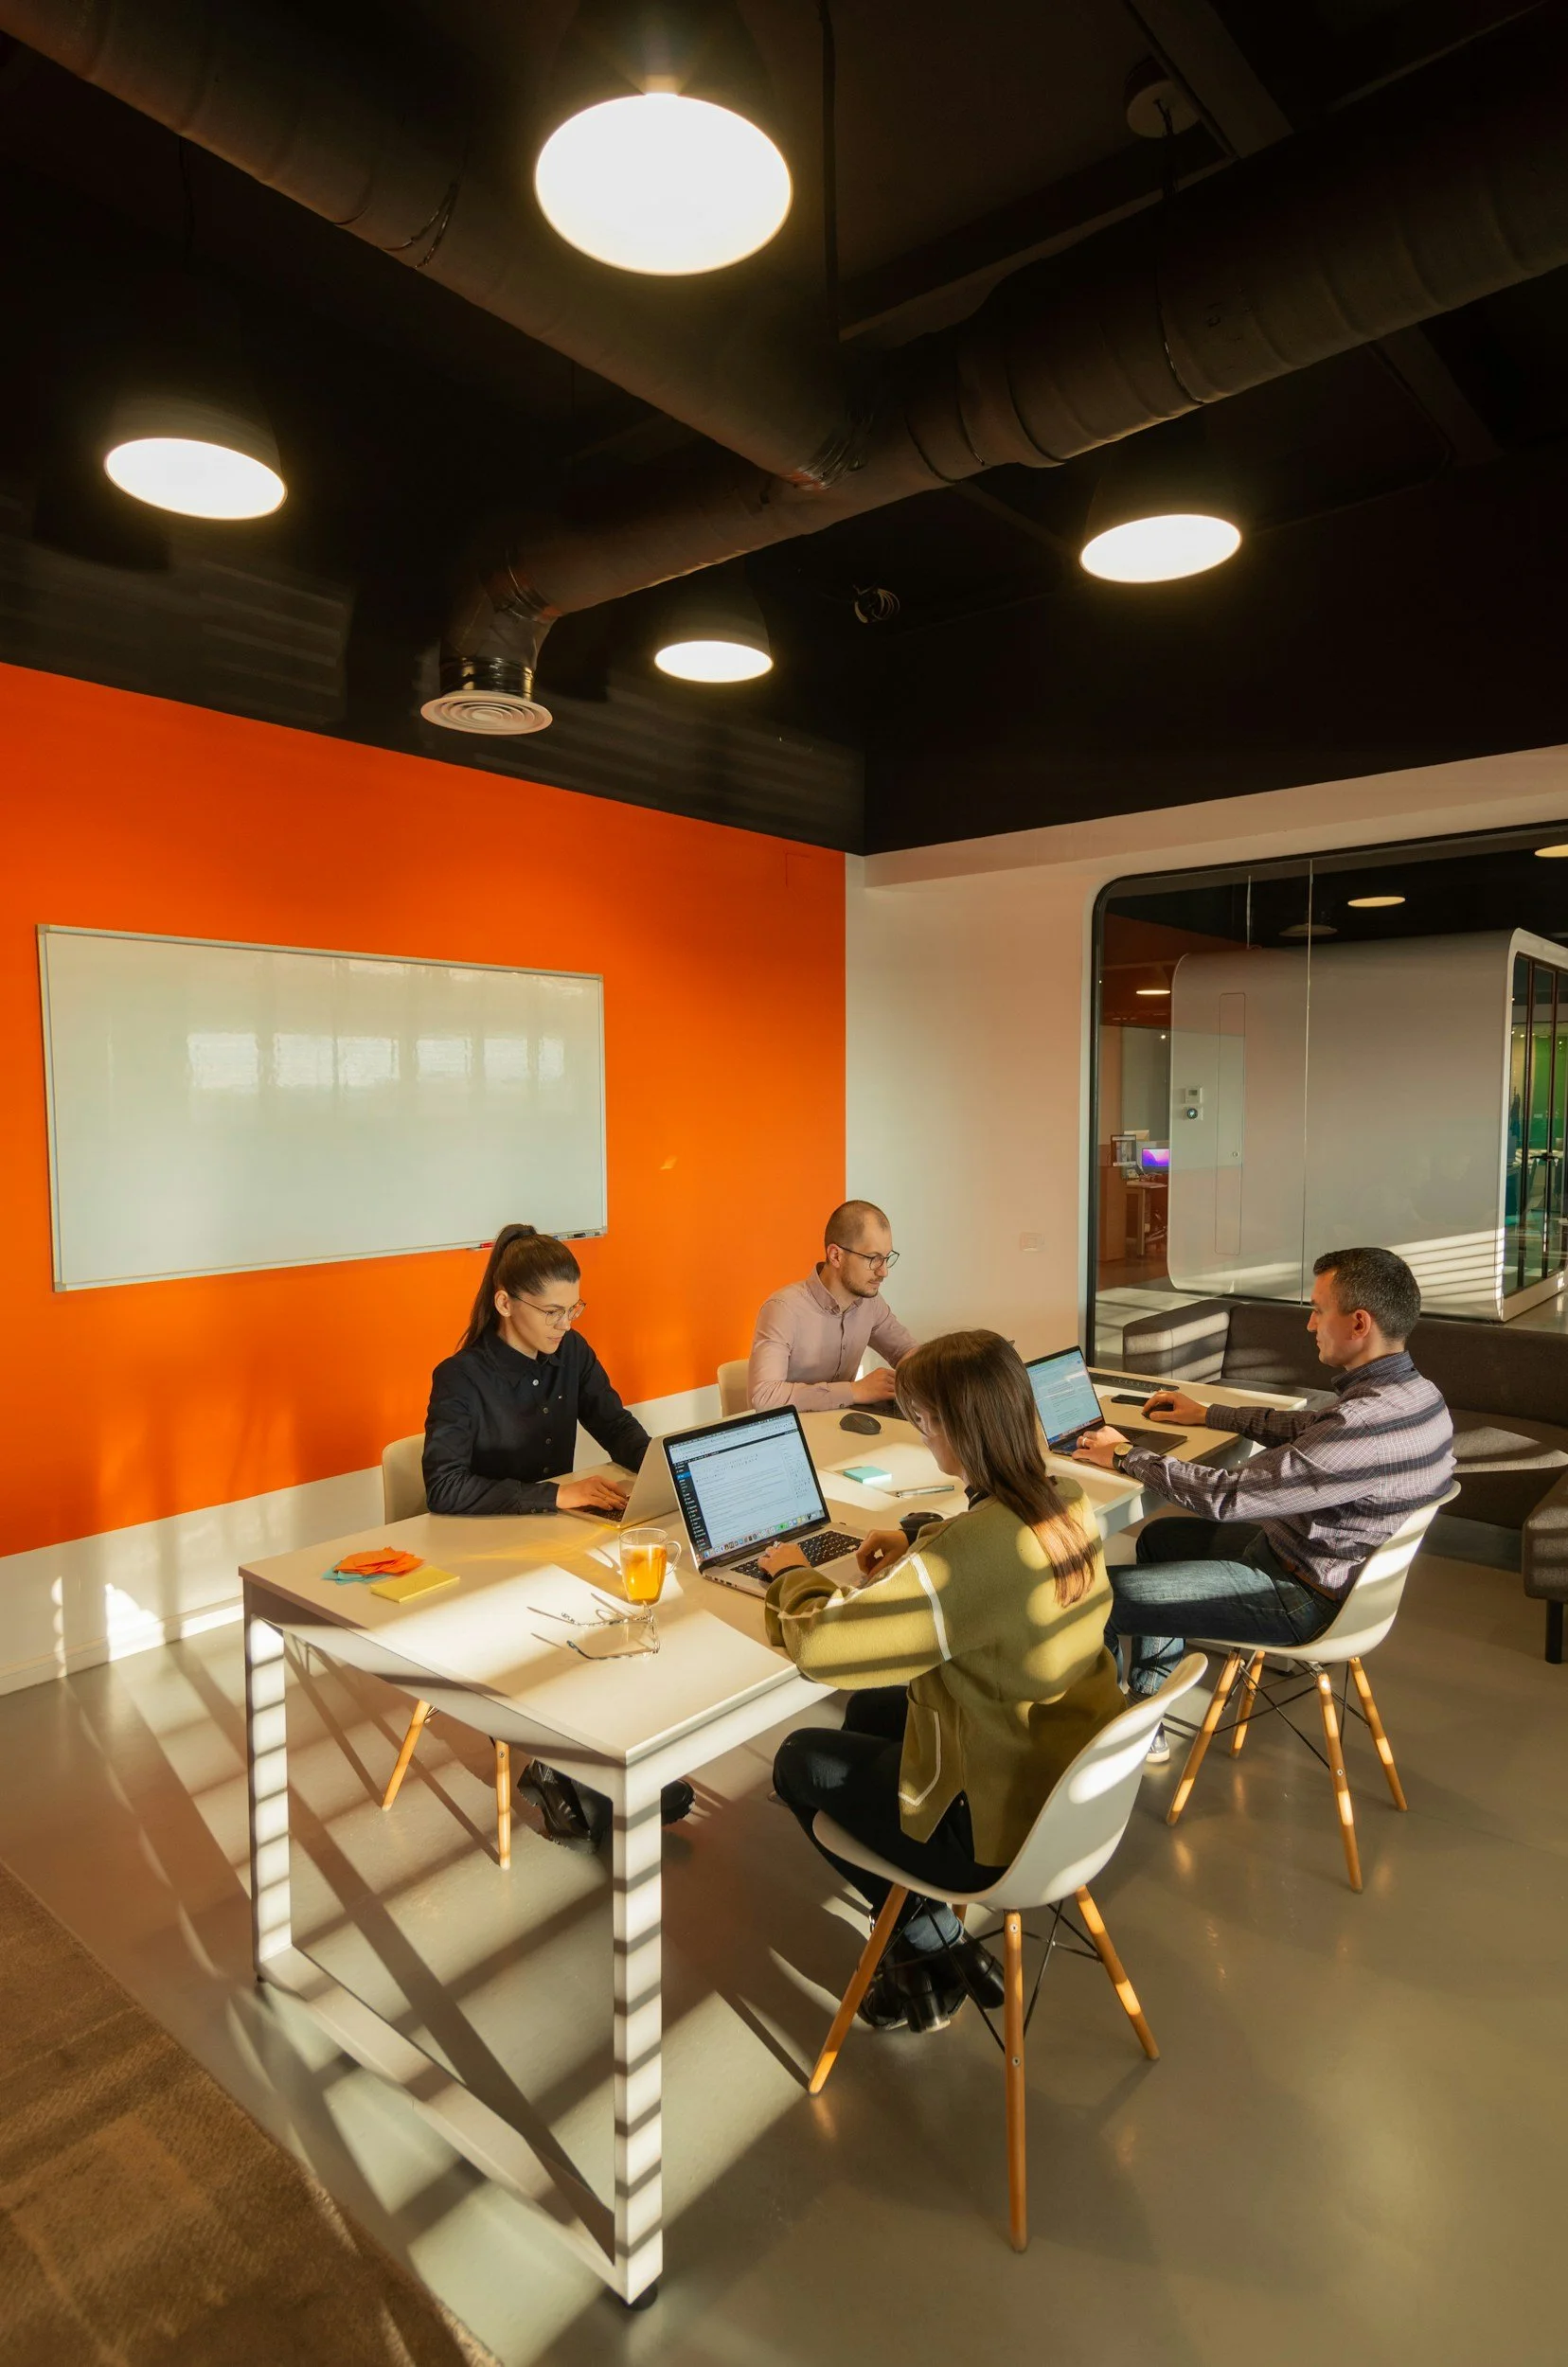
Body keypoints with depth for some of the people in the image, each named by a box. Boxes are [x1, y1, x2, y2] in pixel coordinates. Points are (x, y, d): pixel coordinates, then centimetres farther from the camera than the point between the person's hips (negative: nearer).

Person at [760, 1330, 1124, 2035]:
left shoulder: (969, 1549, -33)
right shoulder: (1070, 1505, -8)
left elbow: (818, 1644, -25)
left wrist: (793, 1572, -6)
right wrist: (917, 1550, 4)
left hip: (1002, 1827, -7)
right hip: (1076, 1787, 8)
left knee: (798, 1761, 14)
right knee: (873, 1710, 27)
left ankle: (931, 1948, 22)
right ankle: (934, 1941, 33)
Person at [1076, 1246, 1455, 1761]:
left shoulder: (1365, 1425, -33)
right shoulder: (1411, 1391, -1)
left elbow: (1224, 1496, -29)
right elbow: (1304, 1425, 18)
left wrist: (1126, 1456, -15)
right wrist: (1208, 1415, 18)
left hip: (1305, 1600, -10)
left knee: (1099, 1594, -10)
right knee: (1159, 1537, 24)